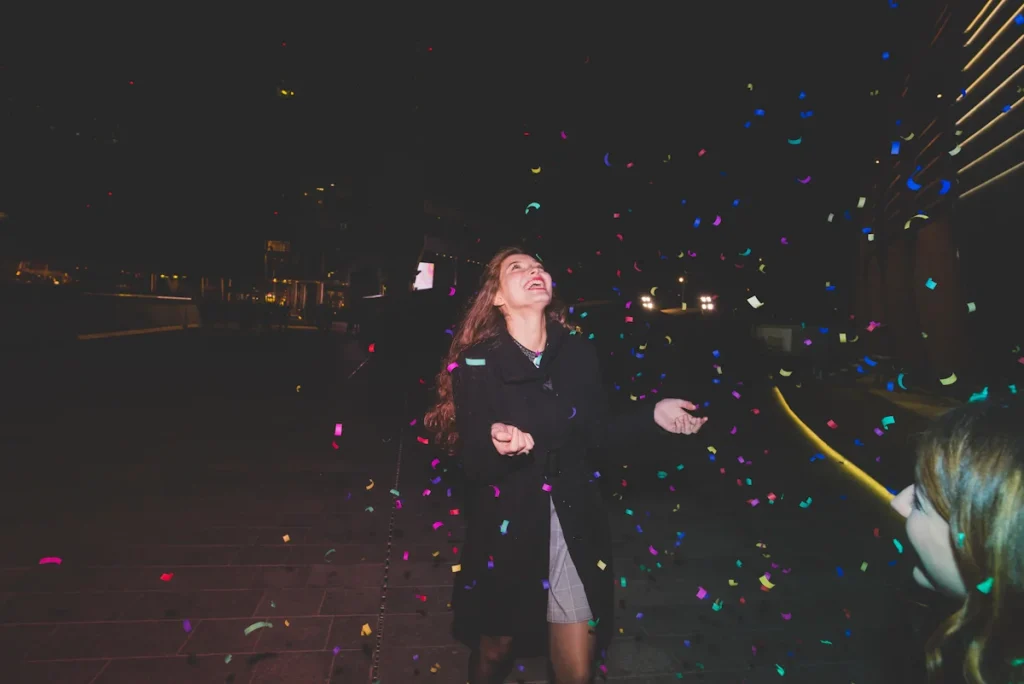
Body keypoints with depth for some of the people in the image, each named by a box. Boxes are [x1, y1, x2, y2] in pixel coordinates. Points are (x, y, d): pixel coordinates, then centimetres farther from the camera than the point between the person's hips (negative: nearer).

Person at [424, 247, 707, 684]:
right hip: (505, 530, -2)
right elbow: (474, 464, -15)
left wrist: (653, 415, -10)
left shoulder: (579, 354, -3)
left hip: (574, 527, 3)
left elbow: (599, 435, 2)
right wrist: (501, 445, -36)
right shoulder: (476, 363, -14)